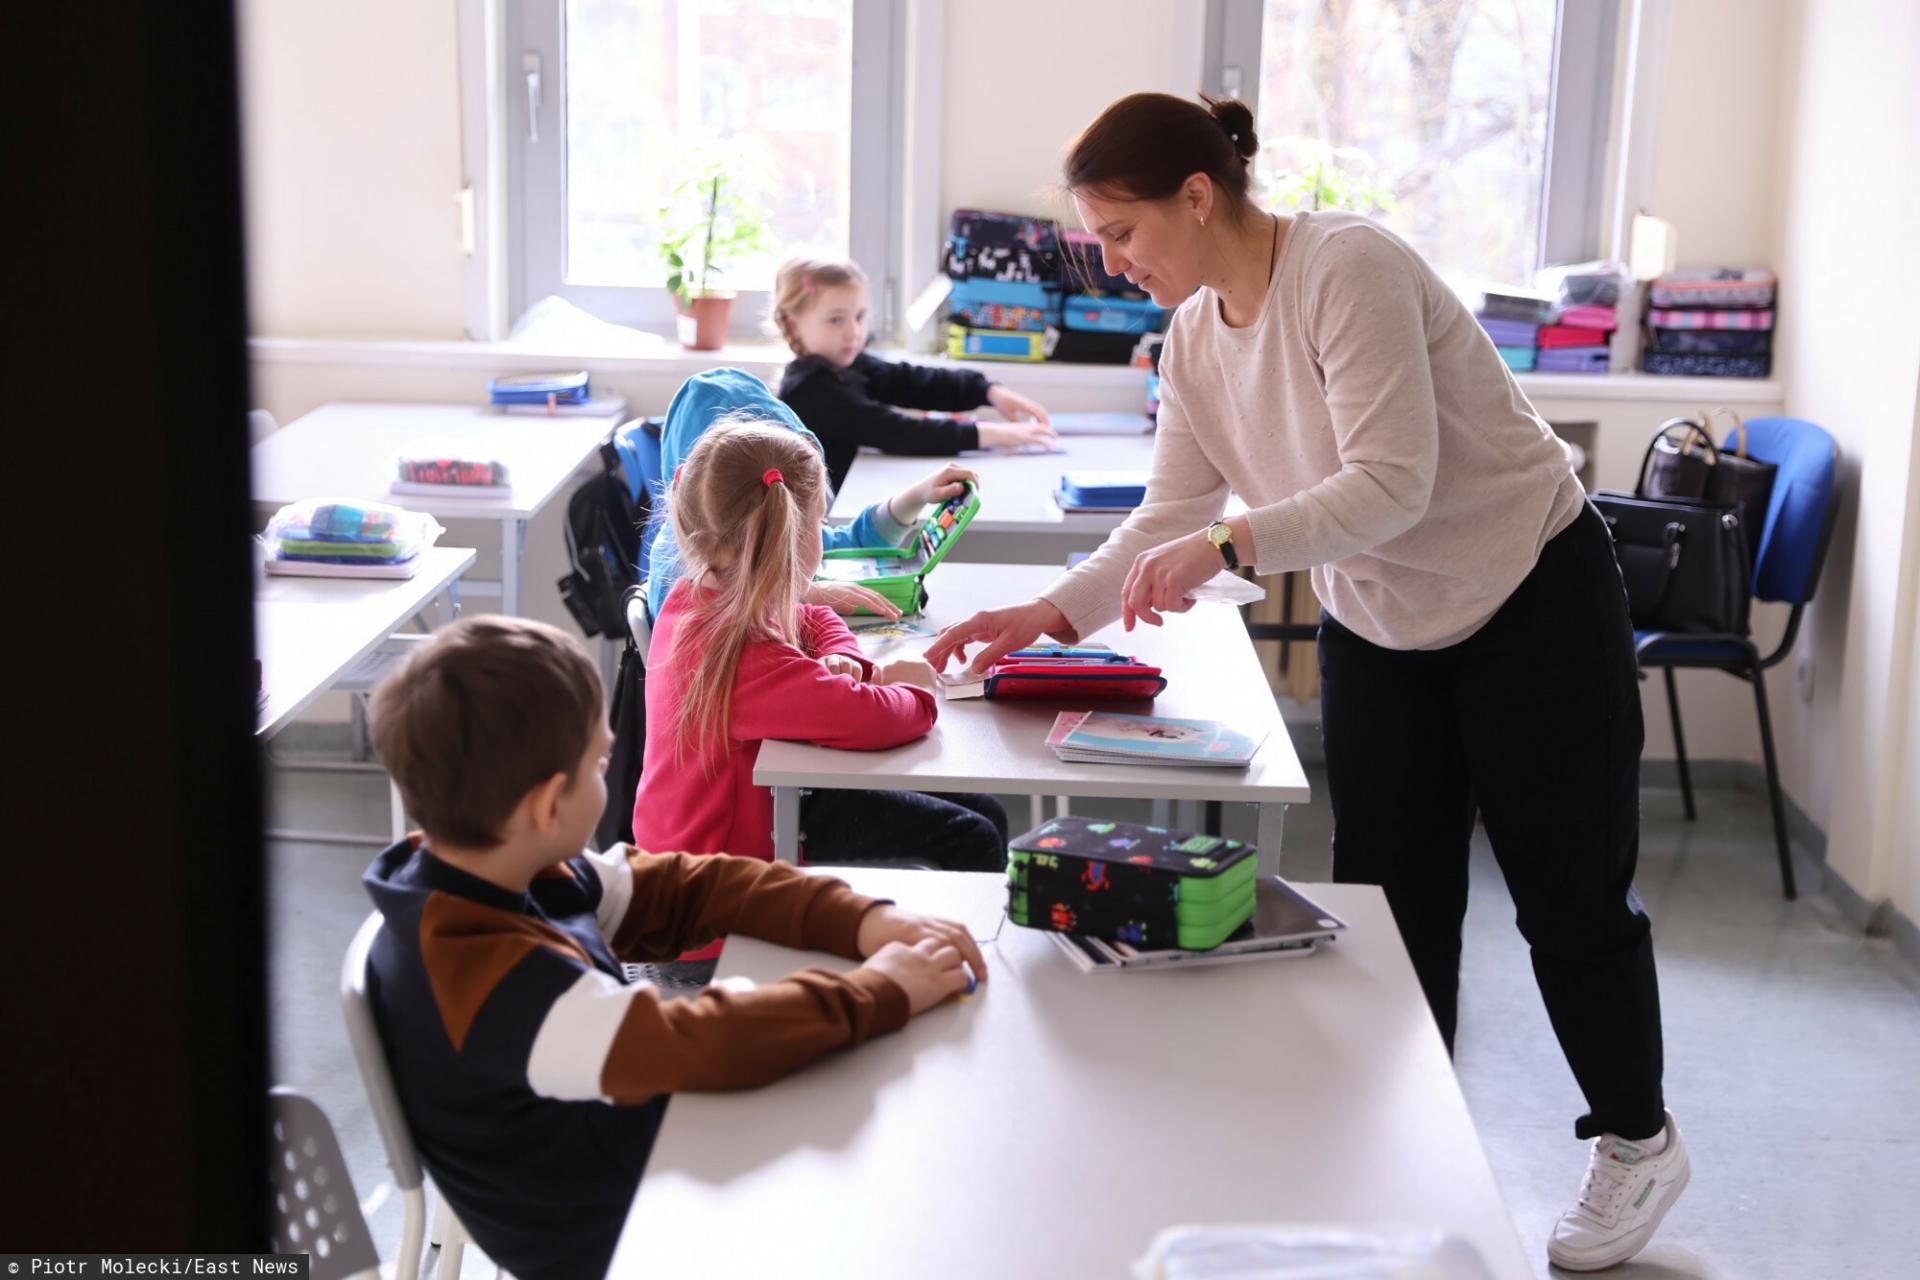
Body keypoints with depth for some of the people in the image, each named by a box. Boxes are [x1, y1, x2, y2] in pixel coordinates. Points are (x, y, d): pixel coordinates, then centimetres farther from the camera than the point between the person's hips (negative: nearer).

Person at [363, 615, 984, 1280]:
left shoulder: (487, 876, -7)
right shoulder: (491, 976, -34)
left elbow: (679, 889, 1)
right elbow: (706, 1045, -39)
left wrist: (860, 920, -10)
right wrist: (884, 990, -25)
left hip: (605, 1150, 8)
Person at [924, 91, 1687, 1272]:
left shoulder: (1349, 269, -27)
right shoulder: (1193, 335, -3)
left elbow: (1393, 483, -32)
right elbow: (1173, 514, 0)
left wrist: (1230, 543, -43)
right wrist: (1055, 612, -11)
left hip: (1531, 599, -7)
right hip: (1379, 626, 7)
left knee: (1570, 893, 5)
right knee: (1389, 898, 8)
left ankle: (1639, 1141, 27)